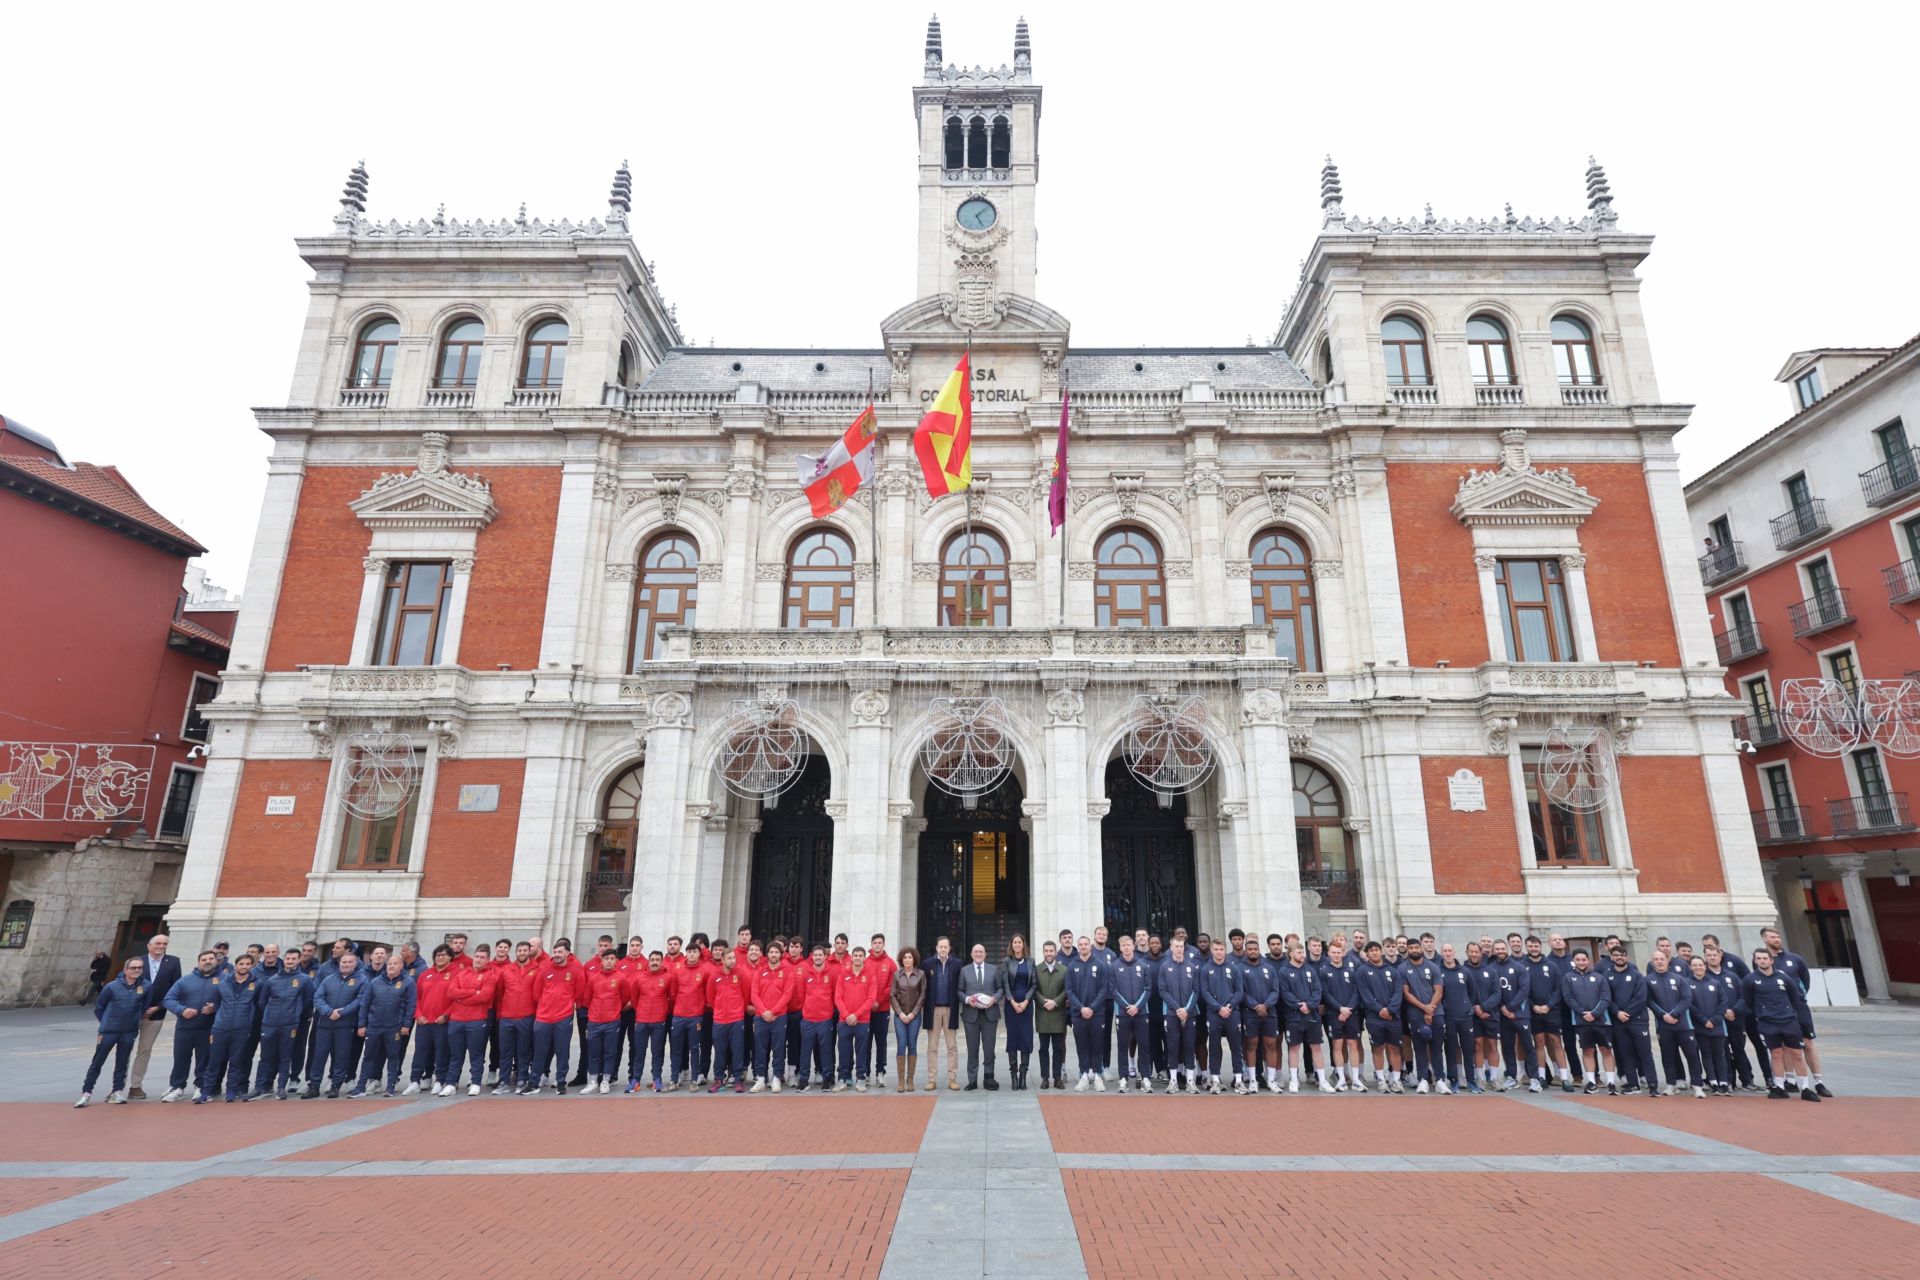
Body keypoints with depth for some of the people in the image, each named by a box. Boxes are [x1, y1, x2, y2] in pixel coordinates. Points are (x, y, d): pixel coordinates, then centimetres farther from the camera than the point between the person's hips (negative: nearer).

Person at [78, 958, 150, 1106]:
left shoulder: (146, 987, -7)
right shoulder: (112, 987, -9)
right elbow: (98, 1007, 6)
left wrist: (135, 1020, 9)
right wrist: (106, 1023, 9)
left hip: (129, 1033, 1)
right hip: (108, 1032, -1)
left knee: (122, 1064, 9)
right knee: (97, 1063, 6)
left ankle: (118, 1091, 18)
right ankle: (86, 1093, 17)